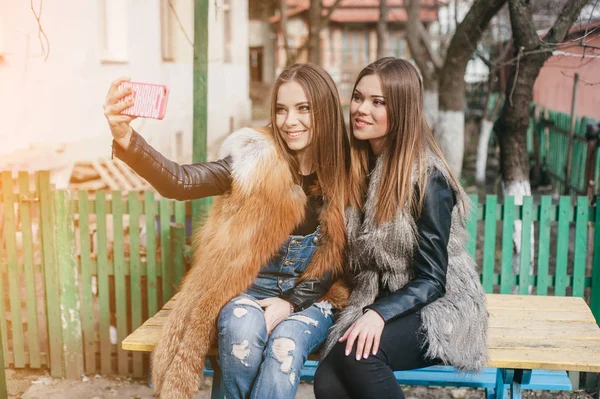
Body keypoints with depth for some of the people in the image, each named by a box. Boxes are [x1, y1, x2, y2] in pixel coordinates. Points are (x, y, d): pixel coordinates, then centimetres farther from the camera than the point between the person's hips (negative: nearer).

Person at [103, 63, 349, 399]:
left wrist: (290, 302, -12)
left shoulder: (345, 173, -4)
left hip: (310, 296, 0)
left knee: (285, 346, -31)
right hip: (249, 288, 0)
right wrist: (126, 138, -40)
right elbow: (181, 182, -22)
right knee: (243, 329, -33)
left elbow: (339, 257, 1)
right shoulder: (255, 159, -9)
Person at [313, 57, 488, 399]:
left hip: (438, 308, -5)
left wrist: (380, 314, -29)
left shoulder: (428, 178, -15)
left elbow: (430, 281, -15)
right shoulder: (359, 166, 4)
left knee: (356, 354, -33)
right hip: (375, 303, 5)